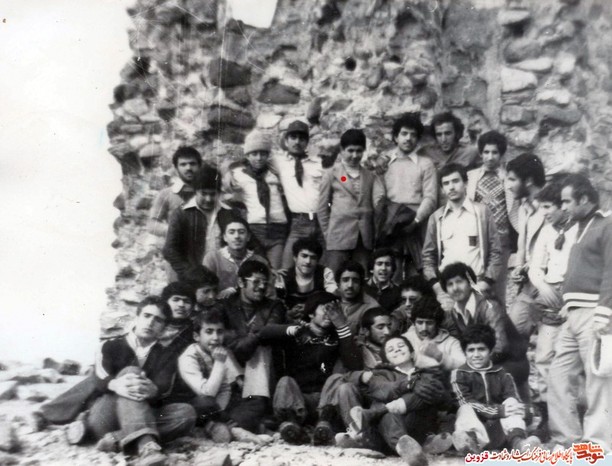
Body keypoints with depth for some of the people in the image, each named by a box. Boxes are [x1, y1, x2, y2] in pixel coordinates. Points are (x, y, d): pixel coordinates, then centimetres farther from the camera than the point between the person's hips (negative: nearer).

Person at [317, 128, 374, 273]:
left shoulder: (369, 176, 15)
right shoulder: (332, 174, 6)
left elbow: (374, 205, 14)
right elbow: (322, 208, 5)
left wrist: (373, 234, 6)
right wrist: (327, 234, 2)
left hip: (364, 238, 3)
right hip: (340, 236, -3)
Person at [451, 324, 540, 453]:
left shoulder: (502, 374, 9)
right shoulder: (459, 375, 3)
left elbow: (517, 403, -2)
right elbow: (467, 404, -10)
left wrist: (517, 408, -28)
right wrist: (499, 410, -24)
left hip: (501, 432, 2)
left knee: (511, 402, -18)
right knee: (466, 410, -29)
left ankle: (518, 441, -46)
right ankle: (470, 440, -63)